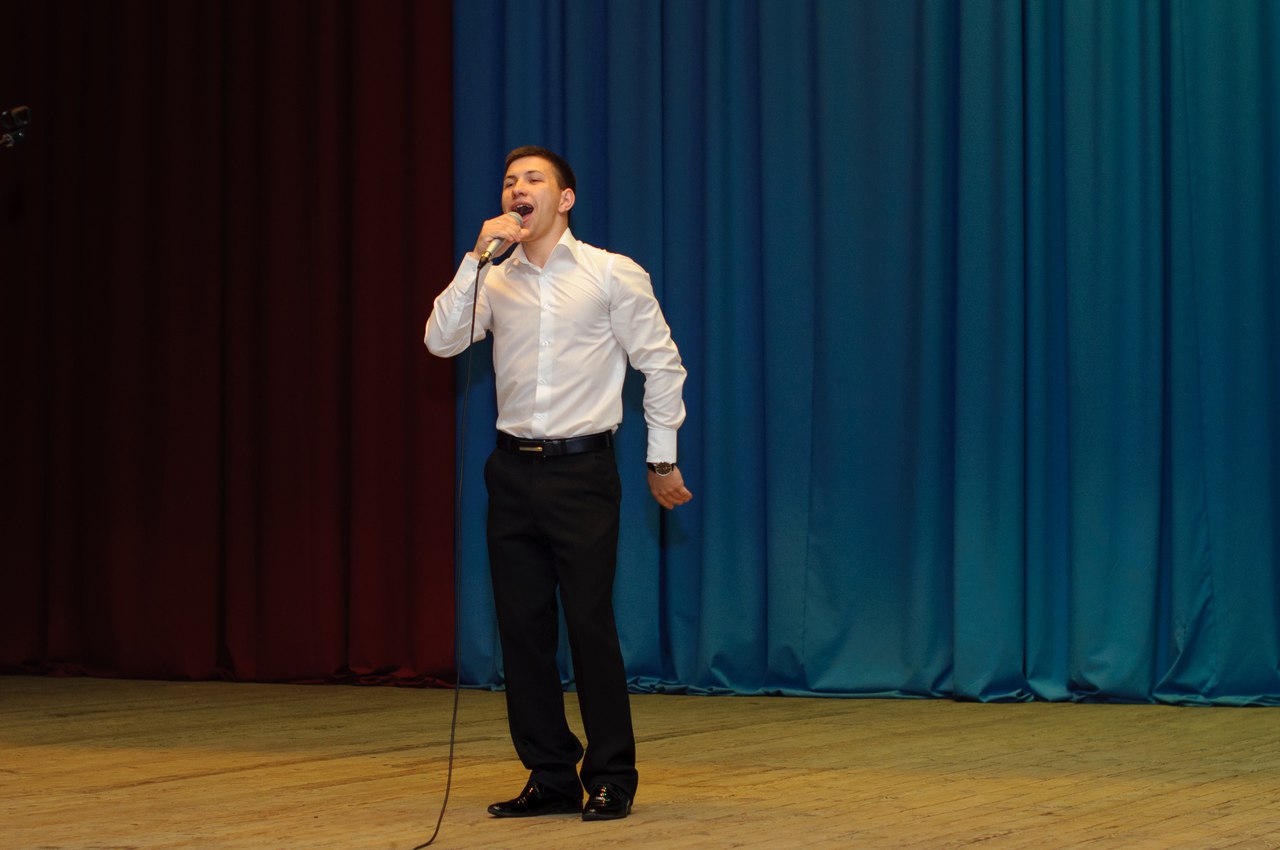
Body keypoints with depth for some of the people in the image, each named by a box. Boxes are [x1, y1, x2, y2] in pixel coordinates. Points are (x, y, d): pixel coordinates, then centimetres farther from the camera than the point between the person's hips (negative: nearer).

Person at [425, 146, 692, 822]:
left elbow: (663, 365, 3)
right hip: (513, 469, 4)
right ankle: (550, 778, 15)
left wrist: (662, 459, 4)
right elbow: (441, 340, -6)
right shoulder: (494, 280, 8)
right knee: (522, 628, 5)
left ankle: (611, 779, 5)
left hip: (582, 468, -4)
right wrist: (478, 257, -12)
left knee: (590, 625, -6)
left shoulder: (612, 275, -1)